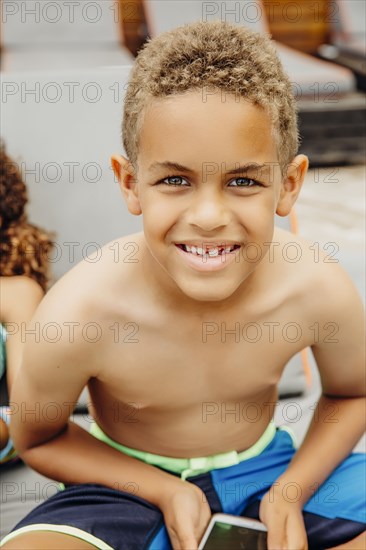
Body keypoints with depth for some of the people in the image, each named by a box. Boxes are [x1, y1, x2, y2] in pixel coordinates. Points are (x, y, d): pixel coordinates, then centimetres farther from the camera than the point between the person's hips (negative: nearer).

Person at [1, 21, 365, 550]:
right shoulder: (76, 316, -27)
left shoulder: (321, 291, -21)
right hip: (132, 477, -2)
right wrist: (167, 492, -17)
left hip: (262, 466, 3)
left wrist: (291, 492, -14)